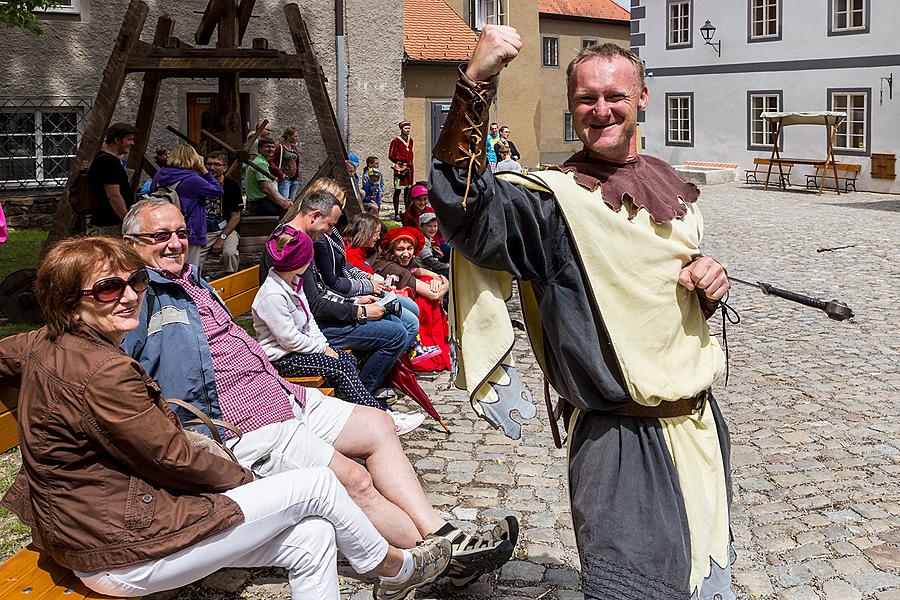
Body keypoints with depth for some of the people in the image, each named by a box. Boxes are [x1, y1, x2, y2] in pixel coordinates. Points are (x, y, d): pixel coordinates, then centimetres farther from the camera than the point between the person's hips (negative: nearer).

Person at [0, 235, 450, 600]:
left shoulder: (44, 344, 4)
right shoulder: (104, 372, -26)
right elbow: (173, 457, -19)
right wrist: (247, 481, -2)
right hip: (122, 558, -10)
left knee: (313, 538, 4)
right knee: (316, 484, -3)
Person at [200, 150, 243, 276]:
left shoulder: (232, 186, 0)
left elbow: (235, 217, -2)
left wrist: (221, 238, -12)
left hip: (225, 229, -2)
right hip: (201, 232, 2)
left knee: (230, 253, -32)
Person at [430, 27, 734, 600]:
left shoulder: (672, 186, 7)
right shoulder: (551, 200, -13)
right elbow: (465, 209, -34)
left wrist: (710, 284, -3)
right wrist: (475, 85, -42)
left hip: (701, 422, 7)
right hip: (622, 440, -6)